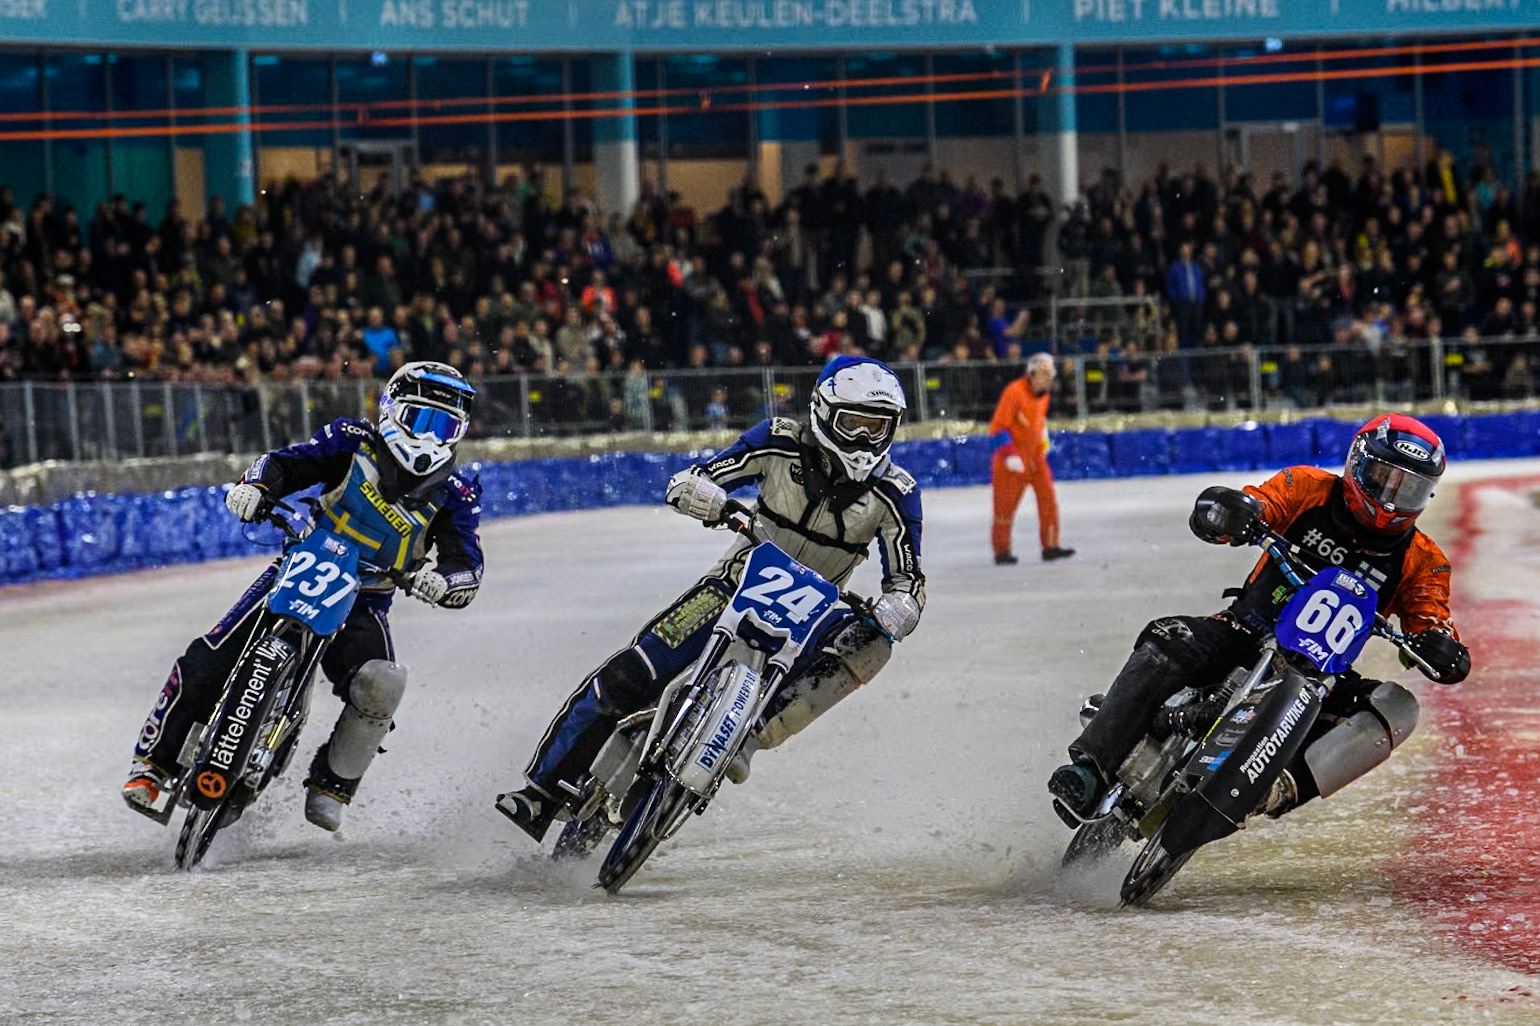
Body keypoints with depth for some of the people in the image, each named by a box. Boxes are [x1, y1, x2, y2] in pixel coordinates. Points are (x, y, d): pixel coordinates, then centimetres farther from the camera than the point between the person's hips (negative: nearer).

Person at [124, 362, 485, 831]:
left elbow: (467, 568, -12)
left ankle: (331, 786, -9)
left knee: (381, 687, -29)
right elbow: (287, 463, -6)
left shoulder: (454, 493, -6)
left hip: (363, 605, 0)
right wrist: (255, 485, -28)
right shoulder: (355, 443, -6)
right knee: (206, 664, -14)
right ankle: (153, 763, 3)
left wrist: (442, 581, -36)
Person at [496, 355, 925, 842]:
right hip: (738, 581, -1)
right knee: (627, 678, -17)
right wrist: (714, 500, -37)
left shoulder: (895, 493, -11)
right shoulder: (783, 443, -12)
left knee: (870, 643, -33)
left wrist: (889, 614, -36)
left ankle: (750, 738, -33)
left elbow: (907, 583, -12)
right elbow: (685, 483, -12)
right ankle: (544, 788, -6)